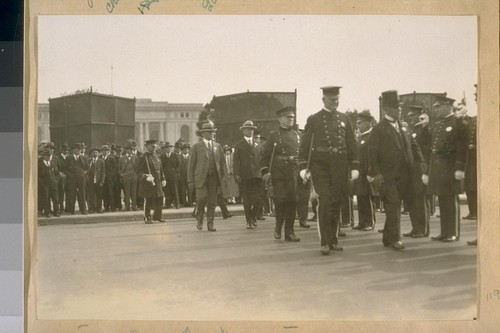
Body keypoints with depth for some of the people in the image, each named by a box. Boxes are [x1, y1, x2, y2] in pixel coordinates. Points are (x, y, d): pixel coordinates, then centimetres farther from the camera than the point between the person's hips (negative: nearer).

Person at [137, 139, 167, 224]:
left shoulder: (156, 156, 15)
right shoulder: (143, 157, -9)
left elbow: (160, 169, 21)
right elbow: (139, 170, -13)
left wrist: (163, 179, 13)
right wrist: (146, 177, -27)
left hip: (157, 182, 7)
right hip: (148, 183, -7)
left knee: (159, 199, 9)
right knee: (148, 201, -1)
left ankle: (157, 216, 23)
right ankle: (147, 218, 8)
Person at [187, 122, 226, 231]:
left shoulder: (218, 146, 16)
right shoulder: (197, 147, 6)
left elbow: (223, 163, 17)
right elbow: (191, 164, 4)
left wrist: (223, 177, 6)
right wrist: (190, 181, -2)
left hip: (214, 177, 3)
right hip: (201, 177, -3)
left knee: (212, 201, 1)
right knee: (201, 198, -16)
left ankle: (210, 223, 8)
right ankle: (199, 218, 7)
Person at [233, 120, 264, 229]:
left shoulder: (257, 145, 18)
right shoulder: (238, 145, 8)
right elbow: (235, 161, 2)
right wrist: (236, 175, -8)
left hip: (257, 175, 2)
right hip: (244, 177, -2)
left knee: (258, 199, -6)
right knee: (247, 200, 0)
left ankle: (253, 217, 17)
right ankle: (249, 221, 10)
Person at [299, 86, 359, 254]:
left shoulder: (344, 119, 11)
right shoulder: (313, 119, 3)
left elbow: (352, 144, 11)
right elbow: (305, 144, 1)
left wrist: (354, 167, 4)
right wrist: (303, 166, -8)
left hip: (340, 167, 3)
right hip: (320, 166, -3)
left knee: (337, 203, 7)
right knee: (324, 202, -11)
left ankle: (334, 240, 18)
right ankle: (324, 242, -5)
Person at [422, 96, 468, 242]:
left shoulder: (458, 123, -5)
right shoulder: (436, 126, 17)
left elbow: (462, 147, -12)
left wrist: (460, 168, -20)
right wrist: (428, 171, 16)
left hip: (450, 168, -7)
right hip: (437, 167, 7)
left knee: (451, 200, -2)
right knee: (442, 201, 10)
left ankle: (454, 233, 5)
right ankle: (444, 232, 16)